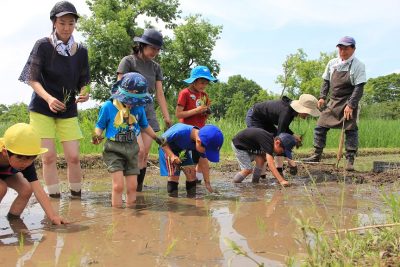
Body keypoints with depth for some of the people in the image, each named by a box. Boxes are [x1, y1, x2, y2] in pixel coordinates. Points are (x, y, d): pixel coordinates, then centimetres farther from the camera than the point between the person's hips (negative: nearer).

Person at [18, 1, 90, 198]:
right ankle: (54, 198, 8)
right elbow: (32, 79, -8)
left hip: (68, 110, 3)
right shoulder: (43, 45, -8)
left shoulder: (81, 51, 1)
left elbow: (83, 82, 8)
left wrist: (84, 94, -15)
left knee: (73, 157, -2)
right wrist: (48, 98, -24)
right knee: (49, 156, -3)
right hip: (42, 108, -2)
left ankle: (76, 196, 14)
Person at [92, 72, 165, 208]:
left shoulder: (138, 108, 1)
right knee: (118, 185, -12)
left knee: (132, 186, 6)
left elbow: (145, 126, 18)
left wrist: (157, 138, 24)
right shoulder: (108, 107, -10)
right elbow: (100, 126, 0)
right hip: (114, 149, -4)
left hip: (132, 149, 4)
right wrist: (97, 136, -20)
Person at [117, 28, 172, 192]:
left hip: (148, 111, 5)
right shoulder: (128, 61, -1)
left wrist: (167, 117, 8)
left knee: (146, 154, 0)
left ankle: (139, 190, 6)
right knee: (139, 151, -16)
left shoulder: (155, 67, 14)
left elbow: (159, 93, 13)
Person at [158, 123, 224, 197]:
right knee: (173, 175, -17)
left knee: (191, 172, -7)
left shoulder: (202, 139, -22)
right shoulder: (179, 132, -42)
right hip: (167, 148, -5)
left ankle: (192, 198, 7)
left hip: (183, 150, 5)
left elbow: (204, 162, -10)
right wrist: (171, 155, -39)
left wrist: (207, 182, -4)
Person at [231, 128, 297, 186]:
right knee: (248, 170, -15)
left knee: (261, 159, -9)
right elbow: (271, 165, -43)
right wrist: (281, 181, -49)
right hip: (238, 145, -8)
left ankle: (255, 182, 2)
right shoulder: (268, 143, -35)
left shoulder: (271, 138, -9)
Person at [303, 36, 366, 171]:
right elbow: (326, 81, 16)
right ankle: (317, 155, 14)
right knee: (320, 127, 3)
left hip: (348, 104, -5)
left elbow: (359, 88, -12)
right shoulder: (332, 63, 7)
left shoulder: (358, 65, -8)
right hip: (333, 102, 5)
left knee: (350, 131, -3)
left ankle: (350, 160, 5)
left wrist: (351, 105, -19)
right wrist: (322, 97, 4)